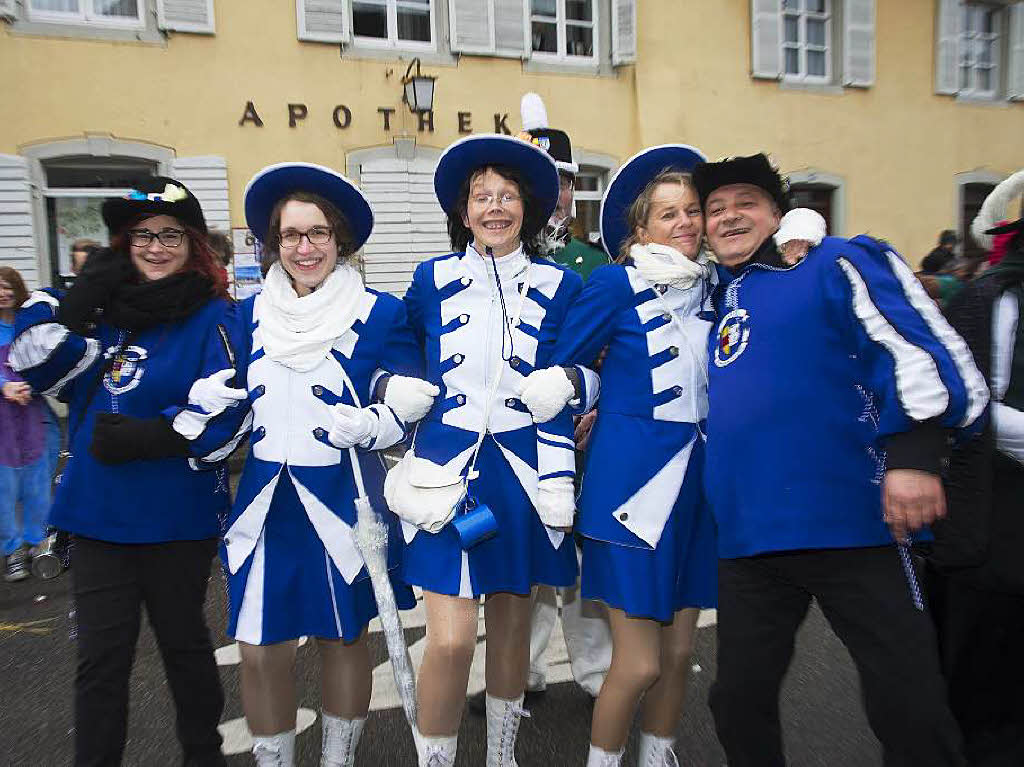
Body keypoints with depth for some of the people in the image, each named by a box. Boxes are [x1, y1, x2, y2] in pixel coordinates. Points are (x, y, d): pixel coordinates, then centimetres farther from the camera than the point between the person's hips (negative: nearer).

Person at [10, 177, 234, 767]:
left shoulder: (214, 317, -10)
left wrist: (147, 437, -26)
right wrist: (78, 303, -7)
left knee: (183, 641, 16)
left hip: (178, 519, -4)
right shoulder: (104, 306, 7)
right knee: (101, 657, 13)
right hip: (100, 513, 4)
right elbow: (34, 368, 3)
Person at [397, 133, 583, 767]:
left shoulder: (559, 285, 4)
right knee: (451, 639, -8)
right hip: (447, 466, -1)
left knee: (513, 620, 15)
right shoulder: (433, 279, 5)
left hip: (523, 470, 1)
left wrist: (559, 481, -1)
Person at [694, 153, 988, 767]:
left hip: (853, 525, -5)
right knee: (740, 701, 13)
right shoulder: (722, 300, 19)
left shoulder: (836, 265, 1)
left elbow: (918, 347, -11)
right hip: (748, 536, 6)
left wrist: (914, 452, -23)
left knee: (910, 711, 3)